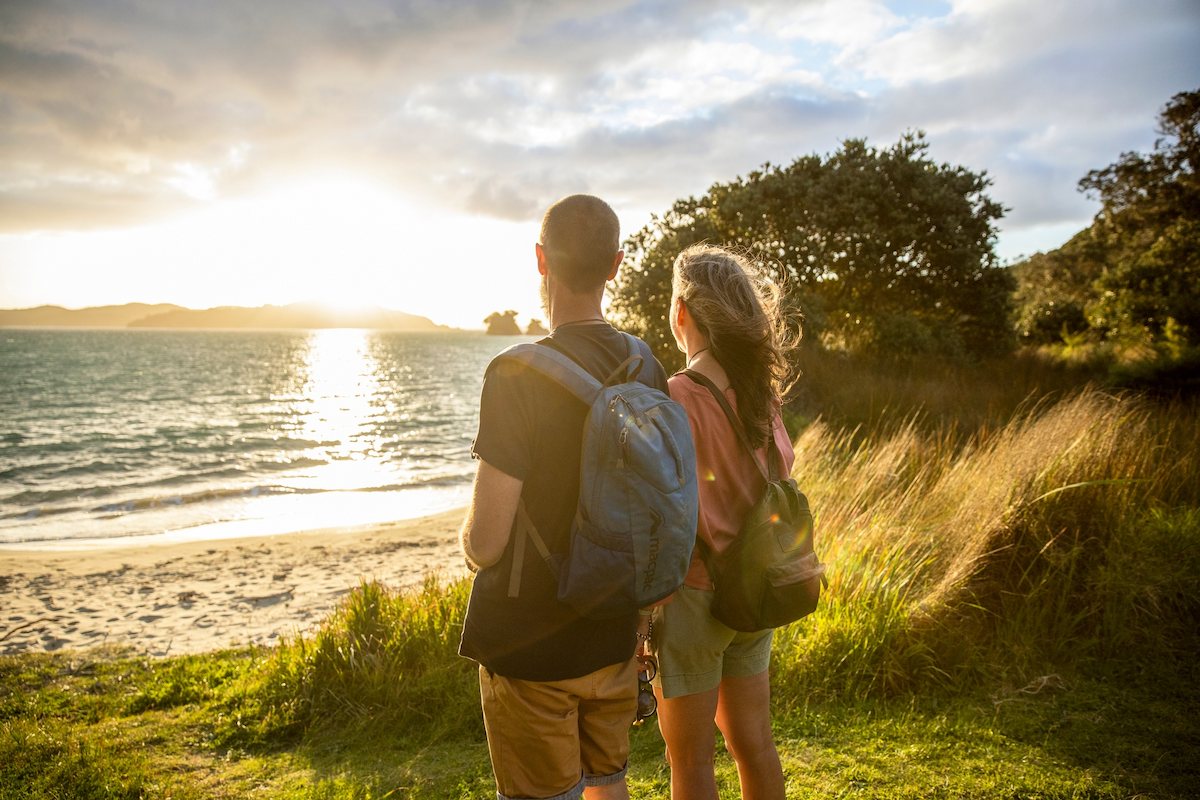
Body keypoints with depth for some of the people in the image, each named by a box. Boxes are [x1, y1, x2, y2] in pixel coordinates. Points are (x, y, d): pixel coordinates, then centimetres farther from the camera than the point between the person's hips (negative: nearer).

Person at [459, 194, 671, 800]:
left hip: (529, 644, -6)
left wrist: (469, 538, 1)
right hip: (614, 635, 6)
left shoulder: (519, 375, -23)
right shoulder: (647, 369, -1)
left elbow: (485, 542, -22)